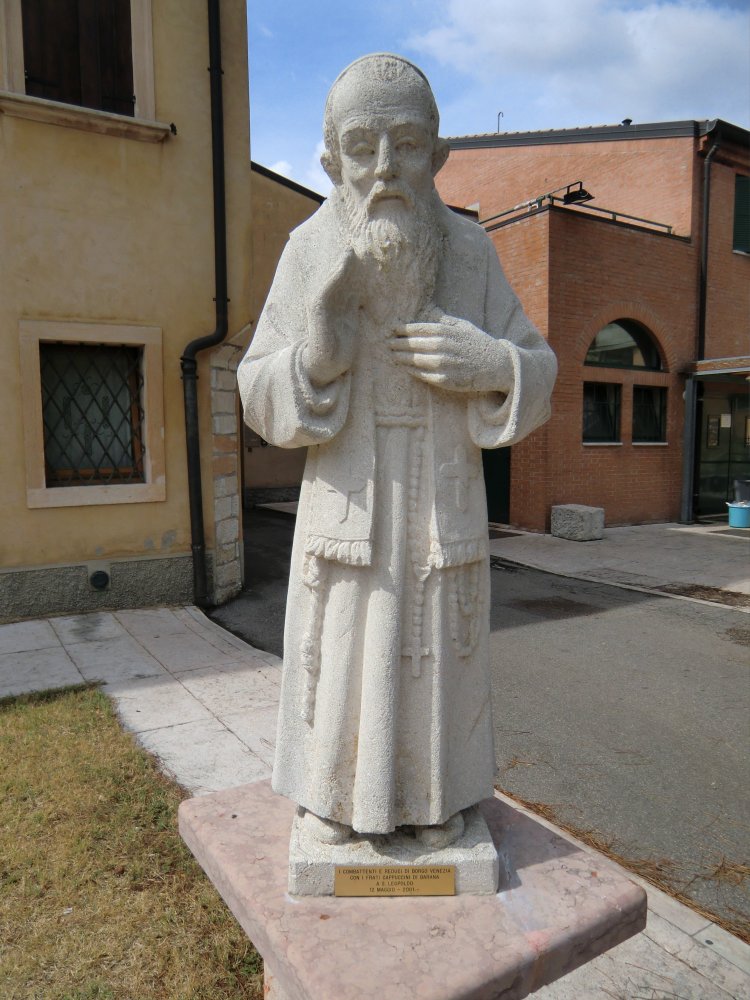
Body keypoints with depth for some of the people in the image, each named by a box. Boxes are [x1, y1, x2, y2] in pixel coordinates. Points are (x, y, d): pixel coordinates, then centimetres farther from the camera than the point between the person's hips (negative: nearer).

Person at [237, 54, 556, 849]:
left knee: (436, 650, 13)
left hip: (443, 505, 1)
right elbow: (261, 395, -5)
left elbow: (535, 372, 1)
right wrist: (316, 347, -25)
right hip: (348, 505, -1)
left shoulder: (468, 251, -5)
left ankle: (433, 795, 37)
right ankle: (337, 790, 36)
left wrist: (490, 363, -22)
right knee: (343, 651, 10)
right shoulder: (310, 253, -7)